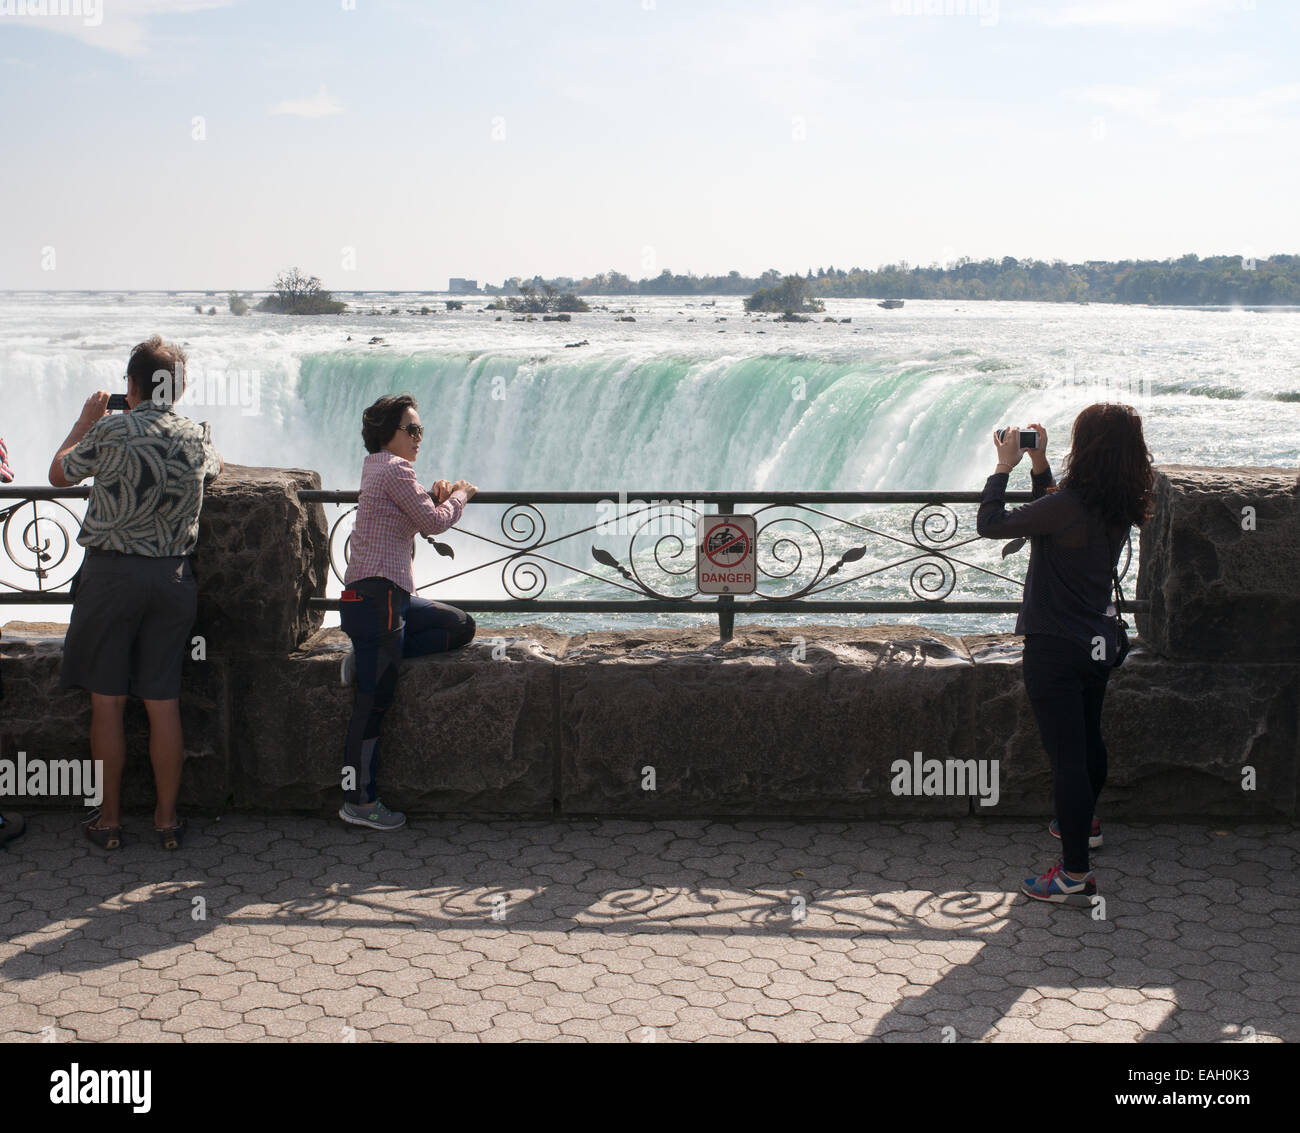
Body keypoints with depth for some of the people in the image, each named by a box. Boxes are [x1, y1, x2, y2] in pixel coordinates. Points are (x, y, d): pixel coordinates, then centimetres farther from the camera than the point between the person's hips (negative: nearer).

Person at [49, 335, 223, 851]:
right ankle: (167, 818, 13)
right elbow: (216, 465, 27)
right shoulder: (195, 437, 2)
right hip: (173, 576, 3)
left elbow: (59, 474, 8)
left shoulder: (110, 431, -10)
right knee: (163, 703, 7)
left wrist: (85, 420, 21)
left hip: (111, 572, -3)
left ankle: (109, 818, 12)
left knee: (107, 701, 6)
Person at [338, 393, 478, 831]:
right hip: (376, 595, -10)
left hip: (392, 594, 10)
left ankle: (371, 656, 6)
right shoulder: (394, 469, -11)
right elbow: (434, 523, -11)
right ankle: (359, 801, -1)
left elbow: (416, 514, 28)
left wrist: (434, 495, 11)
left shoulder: (377, 467, 18)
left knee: (461, 627, 16)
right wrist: (457, 496, 7)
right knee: (374, 698, -6)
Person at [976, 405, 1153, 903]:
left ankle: (1075, 872, 0)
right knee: (1088, 737, 26)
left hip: (1057, 647, -9)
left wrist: (1004, 465, -8)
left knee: (1066, 755, -4)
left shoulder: (1069, 505, -25)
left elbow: (991, 524, -19)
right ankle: (1085, 824, 48)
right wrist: (1039, 465, 12)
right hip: (1099, 641, 9)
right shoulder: (1119, 508, 1)